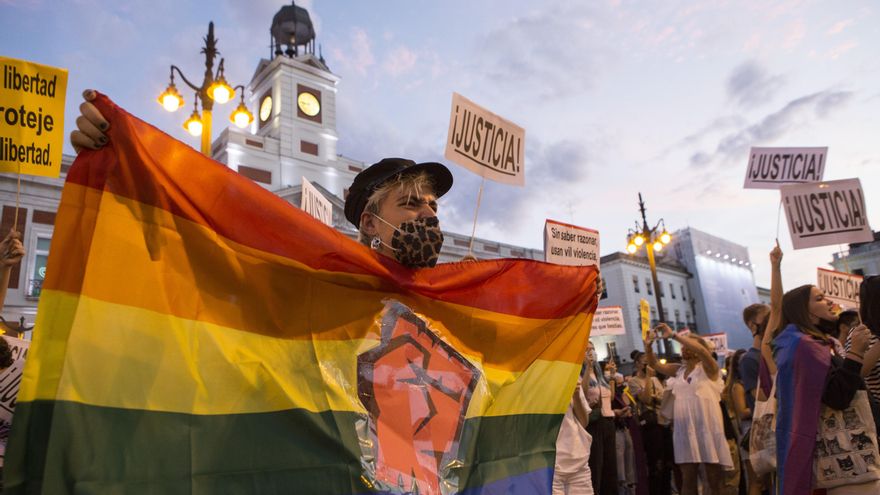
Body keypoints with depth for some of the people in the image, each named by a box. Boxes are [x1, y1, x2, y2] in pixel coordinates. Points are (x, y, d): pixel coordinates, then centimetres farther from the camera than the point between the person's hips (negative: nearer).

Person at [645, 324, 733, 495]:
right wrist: (648, 345, -5)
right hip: (685, 430, 5)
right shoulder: (679, 370, 14)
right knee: (688, 479, 8)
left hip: (707, 429, -5)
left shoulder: (708, 368, -2)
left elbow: (701, 349, -22)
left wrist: (673, 335, -24)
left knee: (715, 480, 1)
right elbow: (654, 364, 13)